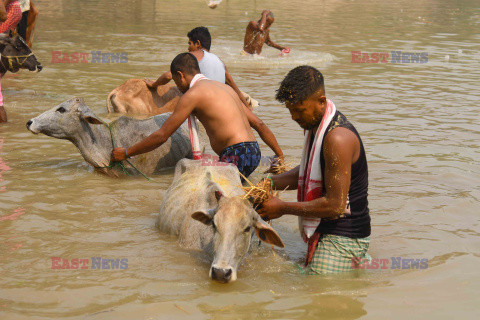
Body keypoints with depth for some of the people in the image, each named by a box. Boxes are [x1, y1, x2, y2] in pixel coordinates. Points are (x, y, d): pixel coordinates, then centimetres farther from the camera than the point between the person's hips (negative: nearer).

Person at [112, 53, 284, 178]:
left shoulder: (193, 94, -2)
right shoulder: (223, 87, 23)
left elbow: (161, 136, 0)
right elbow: (259, 124, 23)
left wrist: (126, 153, 11)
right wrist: (281, 157, 29)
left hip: (236, 157, -9)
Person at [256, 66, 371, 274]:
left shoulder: (337, 138, -26)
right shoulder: (314, 124, 6)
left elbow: (335, 205, -26)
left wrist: (283, 208, -17)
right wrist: (272, 183, 5)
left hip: (343, 237, -10)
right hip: (328, 231, 10)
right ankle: (360, 260, 24)